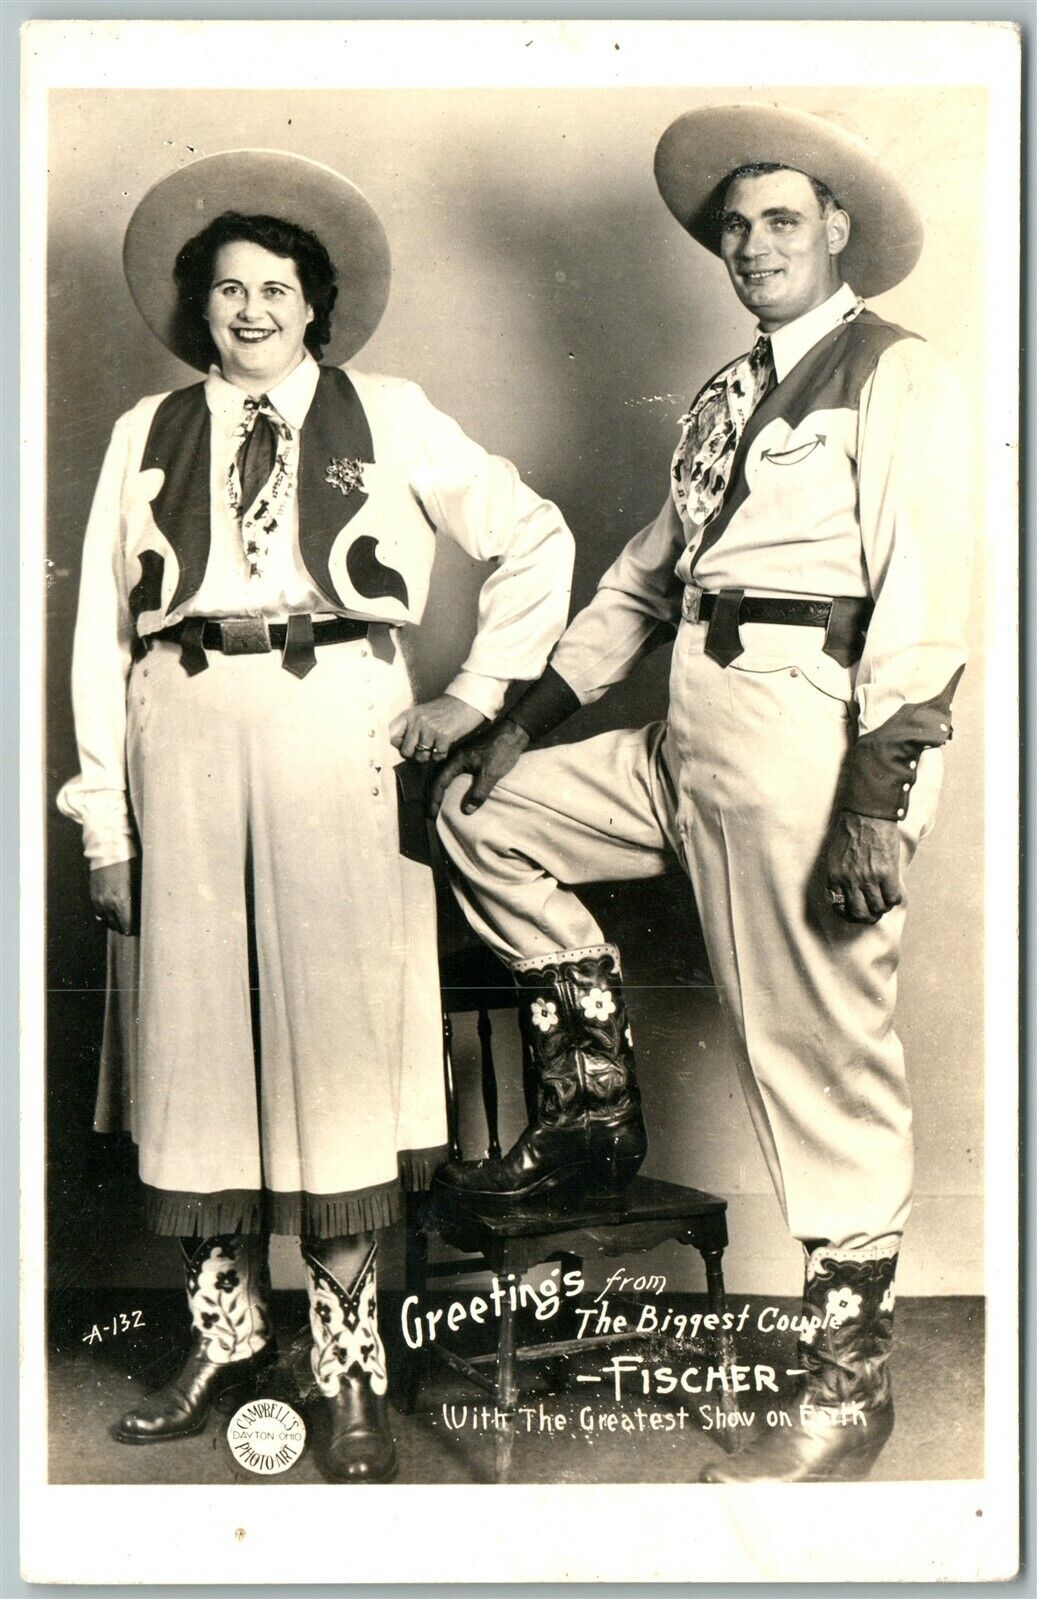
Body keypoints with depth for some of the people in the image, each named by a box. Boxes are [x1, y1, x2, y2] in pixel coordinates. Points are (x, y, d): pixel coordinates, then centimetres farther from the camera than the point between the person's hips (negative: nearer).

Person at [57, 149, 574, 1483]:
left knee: (335, 1022, -4)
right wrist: (105, 823, 4)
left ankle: (350, 1365, 6)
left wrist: (475, 692, 8)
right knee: (197, 1017, 3)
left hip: (335, 733, -2)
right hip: (187, 735, 2)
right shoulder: (148, 435, 14)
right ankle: (226, 1332, 18)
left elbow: (535, 540, 15)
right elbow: (104, 627, 10)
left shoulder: (388, 419, 10)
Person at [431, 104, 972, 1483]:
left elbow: (925, 599, -13)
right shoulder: (725, 399, 22)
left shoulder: (901, 378, -2)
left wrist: (879, 798, -21)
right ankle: (591, 1086, 21)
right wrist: (535, 712, 15)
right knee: (485, 809, 12)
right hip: (692, 732, 8)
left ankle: (849, 1384, 11)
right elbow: (647, 571, 23)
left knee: (821, 1057, -4)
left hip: (813, 729, -8)